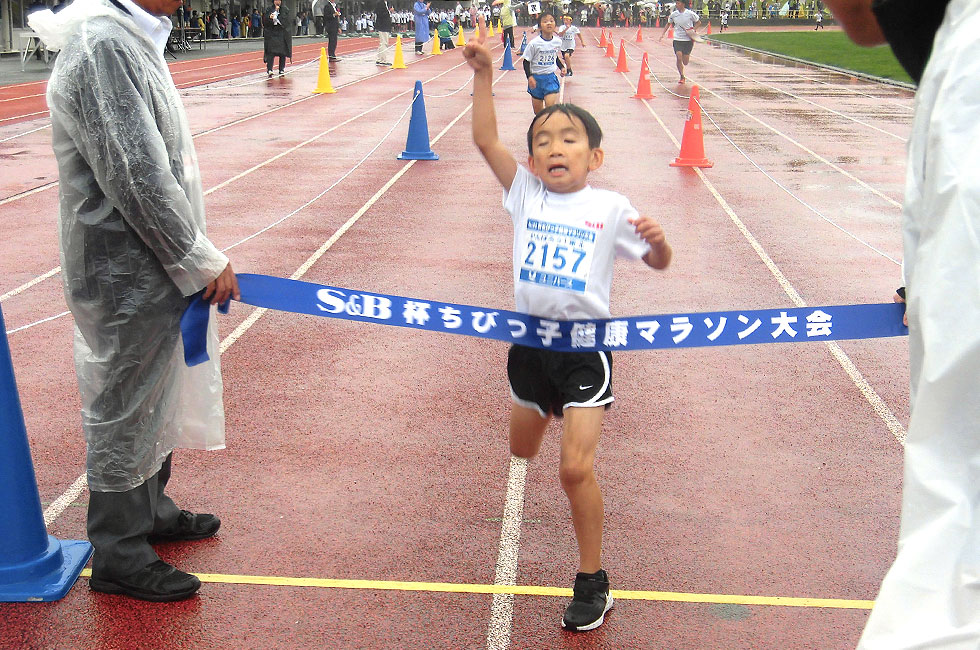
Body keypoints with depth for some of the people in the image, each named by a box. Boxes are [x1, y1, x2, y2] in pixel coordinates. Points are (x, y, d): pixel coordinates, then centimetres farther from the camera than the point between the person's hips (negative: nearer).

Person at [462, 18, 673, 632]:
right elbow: (485, 139, -8)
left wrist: (658, 239, -20)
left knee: (576, 468, -11)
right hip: (530, 341, 4)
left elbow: (658, 262, 2)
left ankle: (593, 582, 7)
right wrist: (484, 75, -16)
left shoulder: (610, 207, -6)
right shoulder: (525, 194, 0)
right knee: (522, 450, 23)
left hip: (586, 347, -4)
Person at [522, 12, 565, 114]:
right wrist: (529, 77, -18)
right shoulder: (534, 43, -14)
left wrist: (561, 67, 4)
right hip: (536, 78, -2)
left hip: (551, 77, 2)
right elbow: (526, 61, -7)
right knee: (538, 111, 8)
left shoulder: (558, 42, -2)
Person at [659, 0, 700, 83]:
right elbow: (668, 24, 16)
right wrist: (662, 34, 8)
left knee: (685, 62, -1)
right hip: (677, 39, 2)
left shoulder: (690, 13, -7)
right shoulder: (673, 14, 0)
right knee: (679, 58, -13)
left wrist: (693, 30, -9)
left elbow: (698, 22, 6)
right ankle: (682, 77, 6)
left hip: (688, 40, -2)